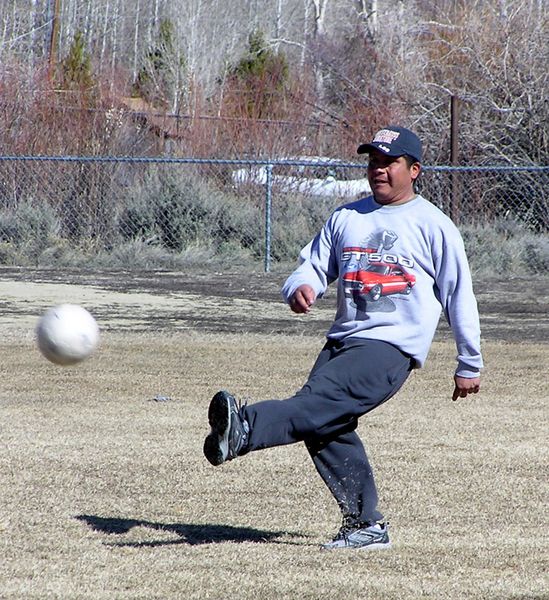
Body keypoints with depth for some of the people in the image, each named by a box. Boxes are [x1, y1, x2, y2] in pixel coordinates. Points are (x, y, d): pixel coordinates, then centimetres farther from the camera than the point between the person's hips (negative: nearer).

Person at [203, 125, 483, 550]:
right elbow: (315, 265, 17)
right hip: (342, 340, 7)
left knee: (320, 402, -26)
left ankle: (244, 430, -52)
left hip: (393, 346, -7)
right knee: (326, 428, -10)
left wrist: (470, 364, 7)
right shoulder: (346, 218, 20)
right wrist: (301, 287, -9)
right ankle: (365, 526, -2)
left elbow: (458, 295, 6)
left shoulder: (433, 225, 5)